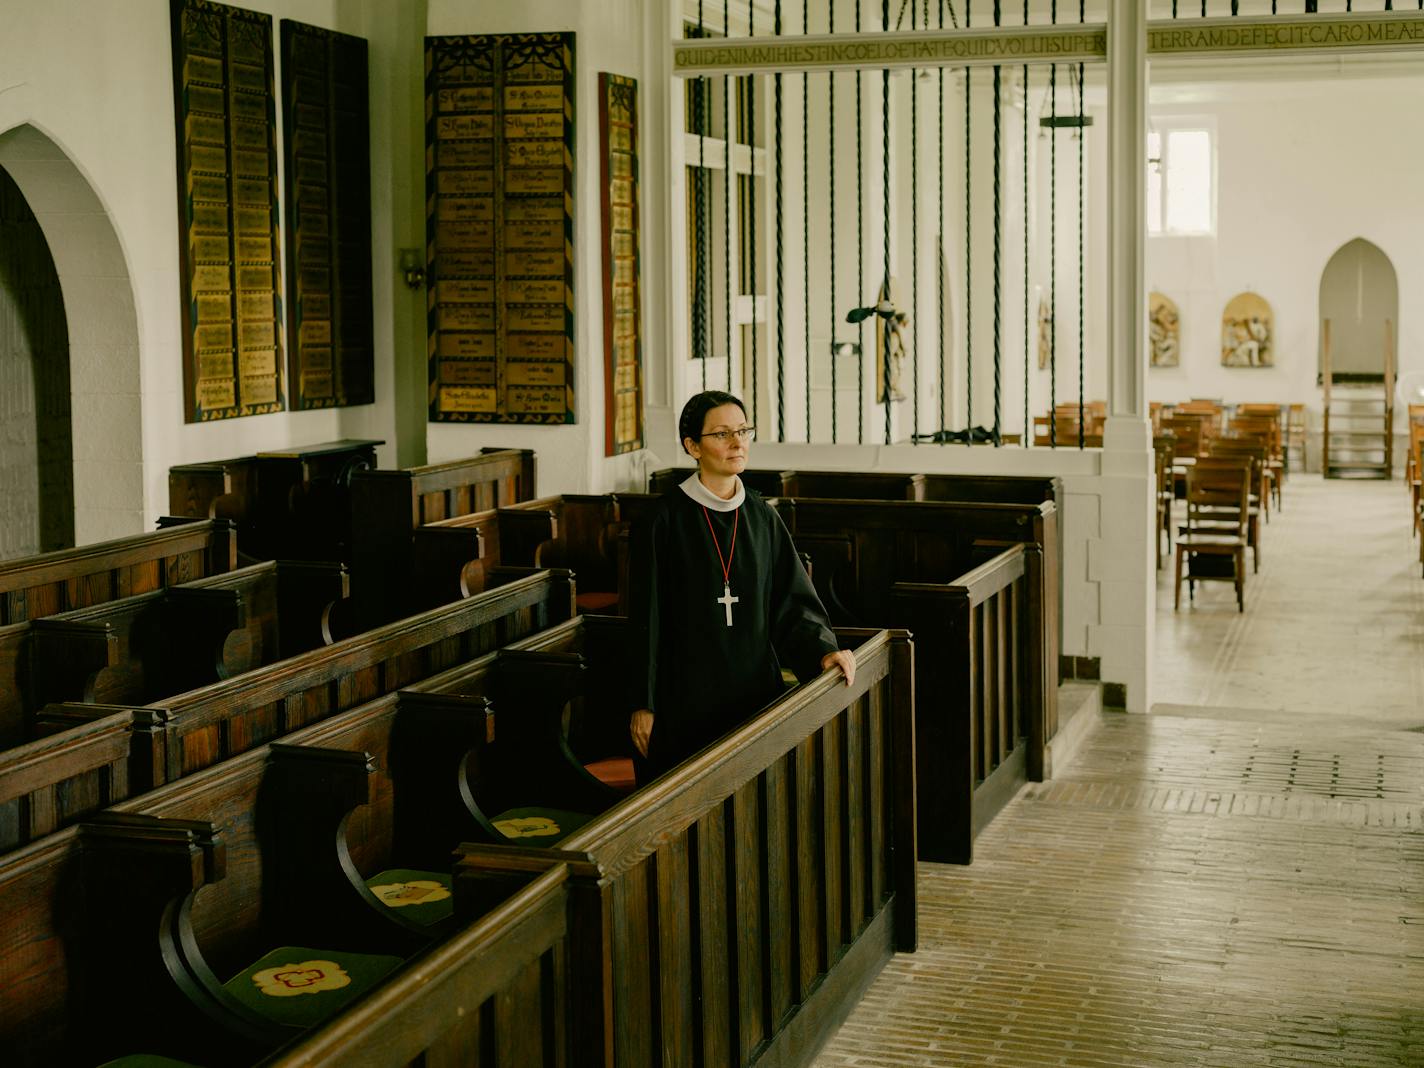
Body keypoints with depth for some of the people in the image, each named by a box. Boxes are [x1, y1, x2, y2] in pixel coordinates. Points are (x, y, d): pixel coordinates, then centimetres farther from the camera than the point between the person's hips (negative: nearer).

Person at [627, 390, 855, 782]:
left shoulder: (762, 517, 6)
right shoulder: (665, 519, -6)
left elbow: (791, 599, 8)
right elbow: (646, 616, -5)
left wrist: (822, 648, -11)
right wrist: (641, 704, -7)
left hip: (754, 687, 4)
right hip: (685, 694, -4)